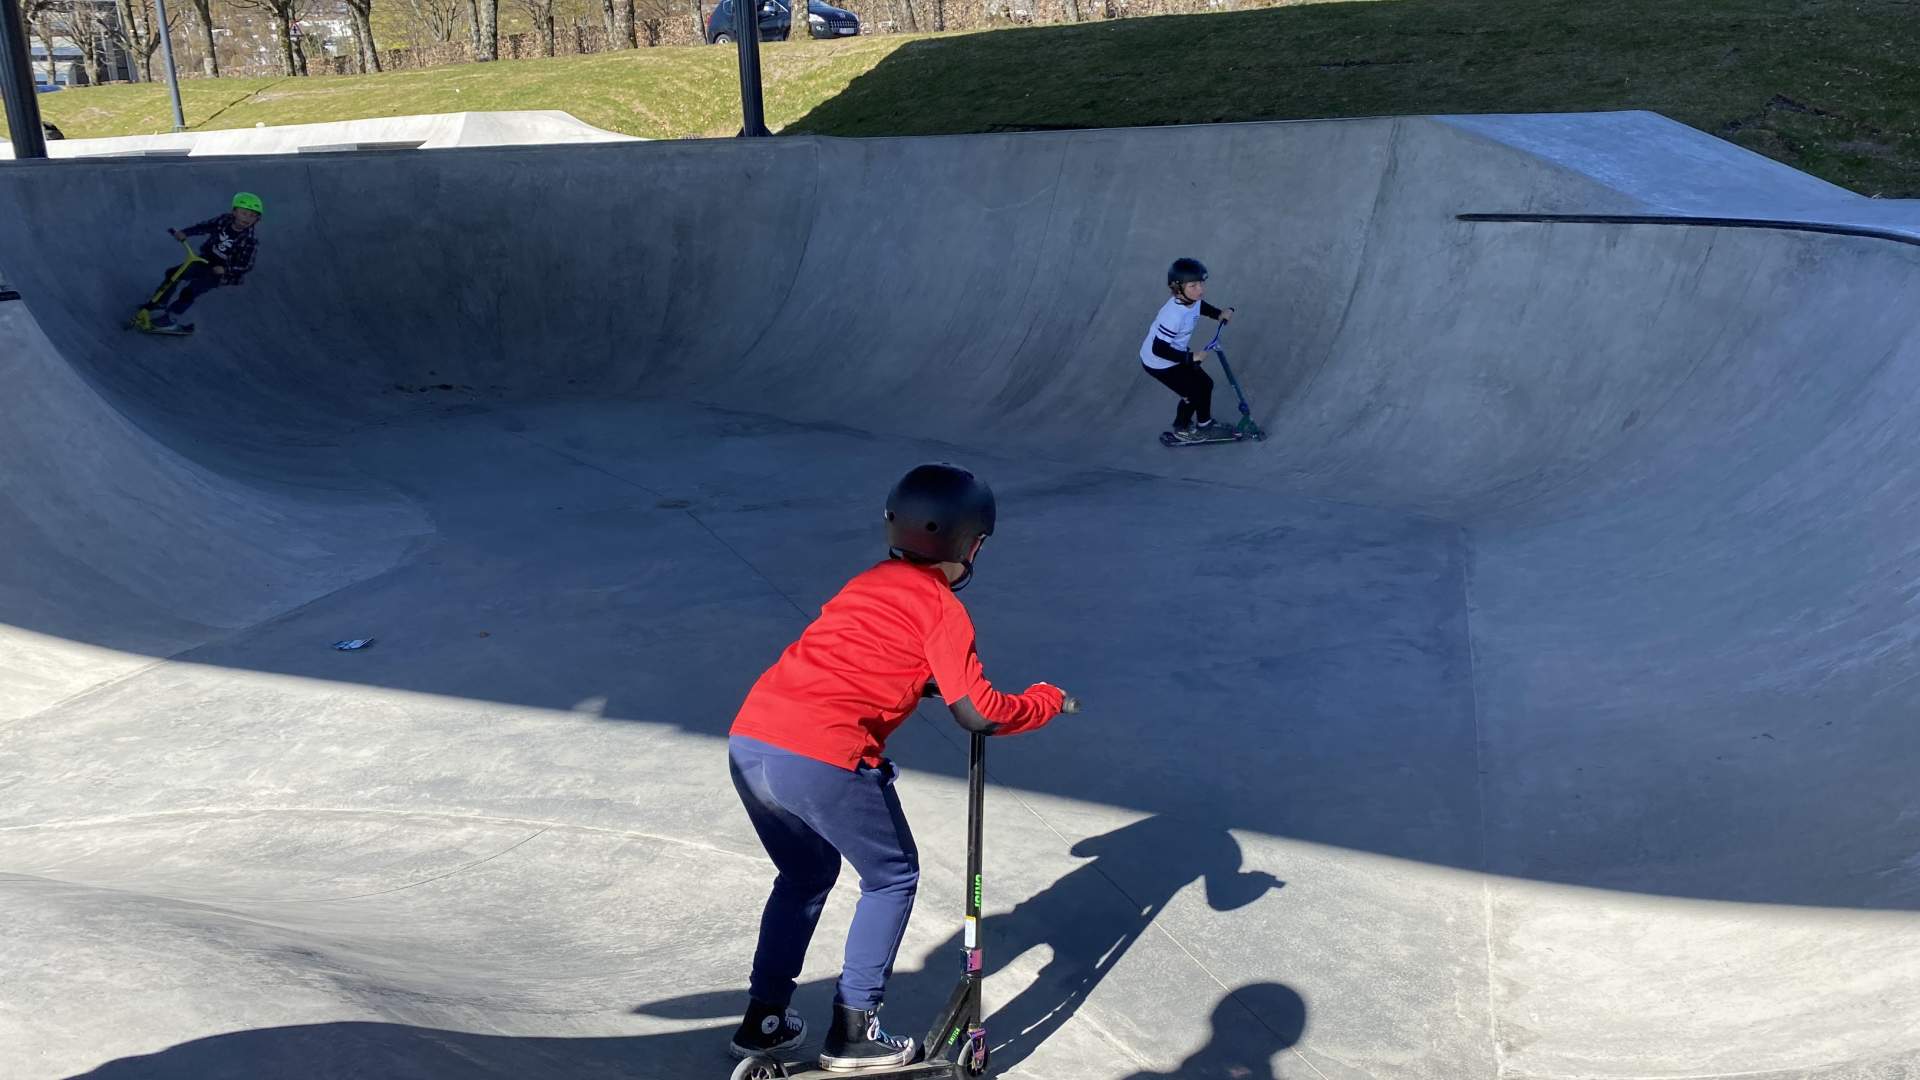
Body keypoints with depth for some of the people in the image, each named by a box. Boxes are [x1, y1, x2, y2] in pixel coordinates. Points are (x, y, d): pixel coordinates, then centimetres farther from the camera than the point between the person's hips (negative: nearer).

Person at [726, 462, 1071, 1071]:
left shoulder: (866, 585, 23)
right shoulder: (943, 611, 3)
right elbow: (977, 714, -1)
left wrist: (930, 682, 37)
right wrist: (1043, 702, 14)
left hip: (748, 741, 7)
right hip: (823, 759, -7)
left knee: (806, 875, 29)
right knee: (892, 878, 16)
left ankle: (764, 1019, 35)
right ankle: (853, 1033, 17)